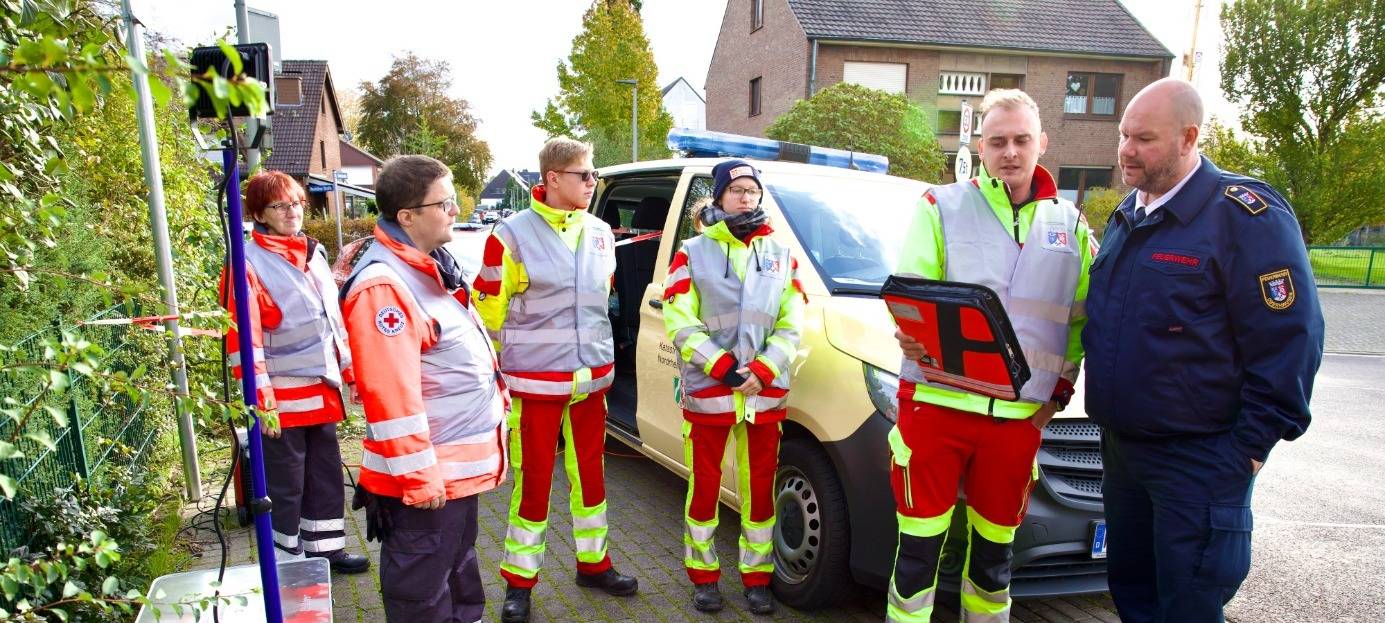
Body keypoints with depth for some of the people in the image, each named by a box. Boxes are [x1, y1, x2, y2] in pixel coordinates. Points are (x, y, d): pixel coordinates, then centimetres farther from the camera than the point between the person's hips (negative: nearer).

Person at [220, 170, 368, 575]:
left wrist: (350, 369, 16)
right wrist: (261, 401, -19)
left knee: (326, 473, 16)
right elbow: (244, 339, -16)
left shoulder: (314, 254, 11)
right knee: (285, 483, 5)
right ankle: (287, 564, 19)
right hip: (284, 397, -7)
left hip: (322, 389, 7)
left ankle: (326, 548, 31)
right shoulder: (249, 264, -12)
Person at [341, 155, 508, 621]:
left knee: (459, 564, 26)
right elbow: (392, 397, -26)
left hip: (461, 462, 10)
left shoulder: (432, 266, 10)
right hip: (426, 476, -10)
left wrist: (496, 403, 23)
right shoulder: (383, 286, -23)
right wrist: (419, 476, -23)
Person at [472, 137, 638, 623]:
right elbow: (488, 309, -7)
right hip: (536, 383, -5)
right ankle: (518, 582, 20)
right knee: (533, 480, 3)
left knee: (590, 473, 17)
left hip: (592, 378, 6)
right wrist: (497, 369, -2)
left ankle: (593, 563, 35)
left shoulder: (600, 234, 6)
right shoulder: (513, 235, -12)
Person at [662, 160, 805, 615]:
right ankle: (703, 575, 24)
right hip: (707, 391, -2)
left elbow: (791, 326, 4)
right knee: (704, 485, 8)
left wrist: (762, 371, -11)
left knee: (760, 487, 10)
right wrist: (724, 368, -15)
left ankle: (757, 576, 25)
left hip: (766, 394, 2)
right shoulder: (693, 253, 1)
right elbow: (680, 323, -6)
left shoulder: (781, 255, 9)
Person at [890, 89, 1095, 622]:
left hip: (1021, 414, 3)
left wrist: (1060, 389, 7)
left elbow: (1079, 319, 15)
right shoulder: (941, 206, 3)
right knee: (919, 543, 4)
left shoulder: (1070, 226, 12)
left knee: (994, 547, 16)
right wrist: (911, 334, -24)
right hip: (936, 399, -3)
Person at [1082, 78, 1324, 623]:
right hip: (1122, 445, 8)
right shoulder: (1125, 217, 11)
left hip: (1199, 458, -7)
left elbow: (1290, 337, -15)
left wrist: (1252, 444, -15)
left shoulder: (1244, 214, -14)